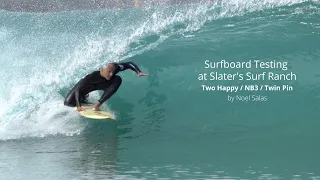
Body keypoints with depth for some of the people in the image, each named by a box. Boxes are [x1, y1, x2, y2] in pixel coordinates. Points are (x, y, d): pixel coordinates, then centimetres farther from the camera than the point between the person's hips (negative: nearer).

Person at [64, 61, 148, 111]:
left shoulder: (114, 68, -35)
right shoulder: (92, 76, -43)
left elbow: (130, 64, -23)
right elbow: (77, 89, -39)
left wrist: (138, 72, -40)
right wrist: (78, 106, -47)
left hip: (104, 83, 3)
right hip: (87, 85, -3)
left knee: (118, 79, -30)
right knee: (68, 102, -17)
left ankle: (98, 103, -22)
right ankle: (83, 98, 21)